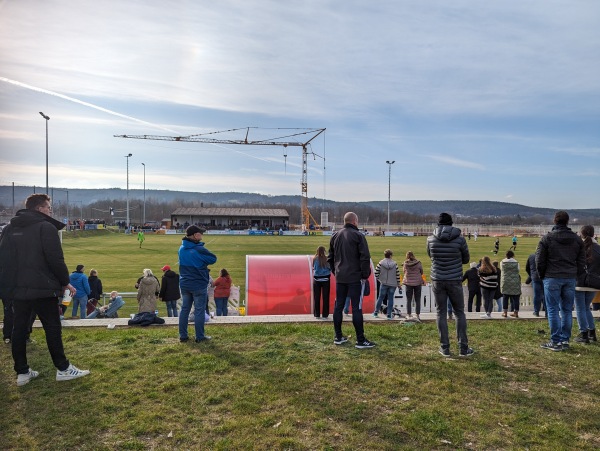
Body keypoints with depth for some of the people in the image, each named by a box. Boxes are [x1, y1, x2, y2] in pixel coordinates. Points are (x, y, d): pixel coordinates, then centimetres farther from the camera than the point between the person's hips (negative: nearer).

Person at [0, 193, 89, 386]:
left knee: (19, 329, 11)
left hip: (16, 289, 7)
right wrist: (65, 282, -4)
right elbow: (56, 260, -15)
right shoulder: (46, 227, -10)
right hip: (42, 288, -6)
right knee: (53, 327, 2)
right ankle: (63, 369, 9)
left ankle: (22, 372, 17)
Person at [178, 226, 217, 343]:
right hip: (198, 285, -7)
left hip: (184, 284, 7)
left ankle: (183, 336, 20)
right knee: (199, 311, 4)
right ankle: (199, 337, 12)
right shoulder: (199, 250, -22)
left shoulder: (182, 249, 2)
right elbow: (213, 259, -12)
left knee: (184, 309, 14)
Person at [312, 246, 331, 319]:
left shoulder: (314, 259, -6)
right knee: (325, 297, 6)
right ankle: (325, 314, 8)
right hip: (325, 279, -1)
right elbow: (330, 268, -2)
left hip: (317, 280, 1)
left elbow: (313, 268, 5)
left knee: (316, 297, 7)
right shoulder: (327, 259, -10)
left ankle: (317, 314, 9)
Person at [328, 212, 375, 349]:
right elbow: (365, 257, -14)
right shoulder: (358, 235, -8)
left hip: (340, 277, 6)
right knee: (356, 308, -3)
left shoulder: (335, 236, 11)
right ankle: (360, 340, 2)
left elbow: (330, 257, 16)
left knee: (338, 306, 11)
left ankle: (338, 337, 18)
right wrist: (365, 275, -7)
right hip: (355, 277, -6)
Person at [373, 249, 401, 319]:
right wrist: (398, 283, 6)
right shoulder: (395, 264, -4)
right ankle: (389, 315, 6)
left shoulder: (380, 263, -7)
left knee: (380, 298, 11)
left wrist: (379, 279, 10)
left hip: (384, 283, 0)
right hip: (392, 284, 0)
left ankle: (376, 312, 18)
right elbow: (398, 274, -3)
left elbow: (376, 272, -8)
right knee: (390, 299, 6)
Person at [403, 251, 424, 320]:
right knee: (417, 300, 9)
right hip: (417, 283, 0)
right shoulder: (418, 263, -9)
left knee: (408, 300, 8)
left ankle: (409, 315, 7)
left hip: (408, 283, 0)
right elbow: (421, 272, 3)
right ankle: (418, 315, 9)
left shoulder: (405, 264, -8)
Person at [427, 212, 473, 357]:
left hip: (437, 280, 1)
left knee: (441, 313, 9)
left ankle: (445, 348, 11)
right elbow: (466, 259, 5)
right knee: (459, 313, 11)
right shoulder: (460, 239, -8)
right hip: (455, 281, -1)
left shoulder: (431, 239, -4)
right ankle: (463, 348, 14)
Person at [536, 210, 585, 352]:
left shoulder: (547, 238, -6)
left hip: (552, 278, -4)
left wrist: (543, 276, 8)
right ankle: (565, 341, 14)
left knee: (553, 310, 0)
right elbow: (582, 261, 9)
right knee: (567, 310, 10)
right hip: (571, 279, 4)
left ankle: (555, 342, 1)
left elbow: (539, 261, -5)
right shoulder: (577, 239, 7)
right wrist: (575, 276, 15)